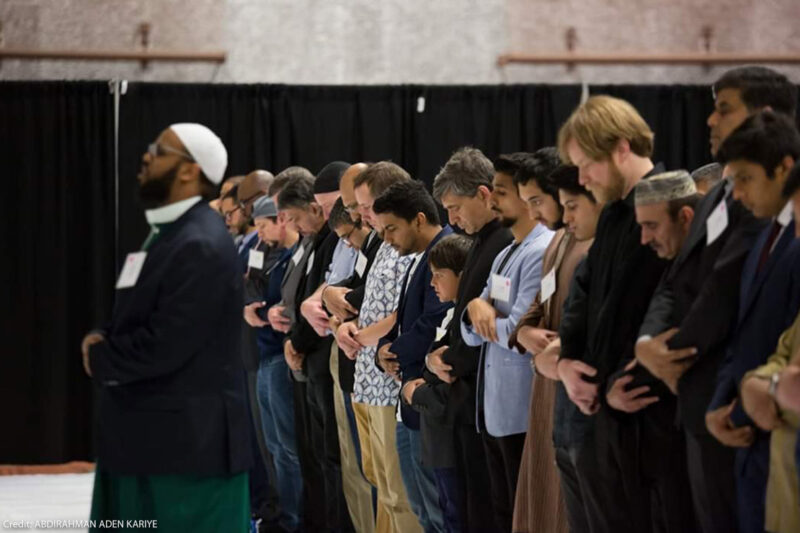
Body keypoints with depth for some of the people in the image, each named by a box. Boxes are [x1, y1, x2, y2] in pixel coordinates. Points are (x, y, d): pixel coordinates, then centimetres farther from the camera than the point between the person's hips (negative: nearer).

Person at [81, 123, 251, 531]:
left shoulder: (201, 246, -18)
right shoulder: (166, 235, 16)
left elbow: (166, 345, -24)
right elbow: (135, 322, 22)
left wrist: (101, 358, -6)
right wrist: (104, 341, -1)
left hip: (189, 443, -11)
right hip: (147, 439, 11)